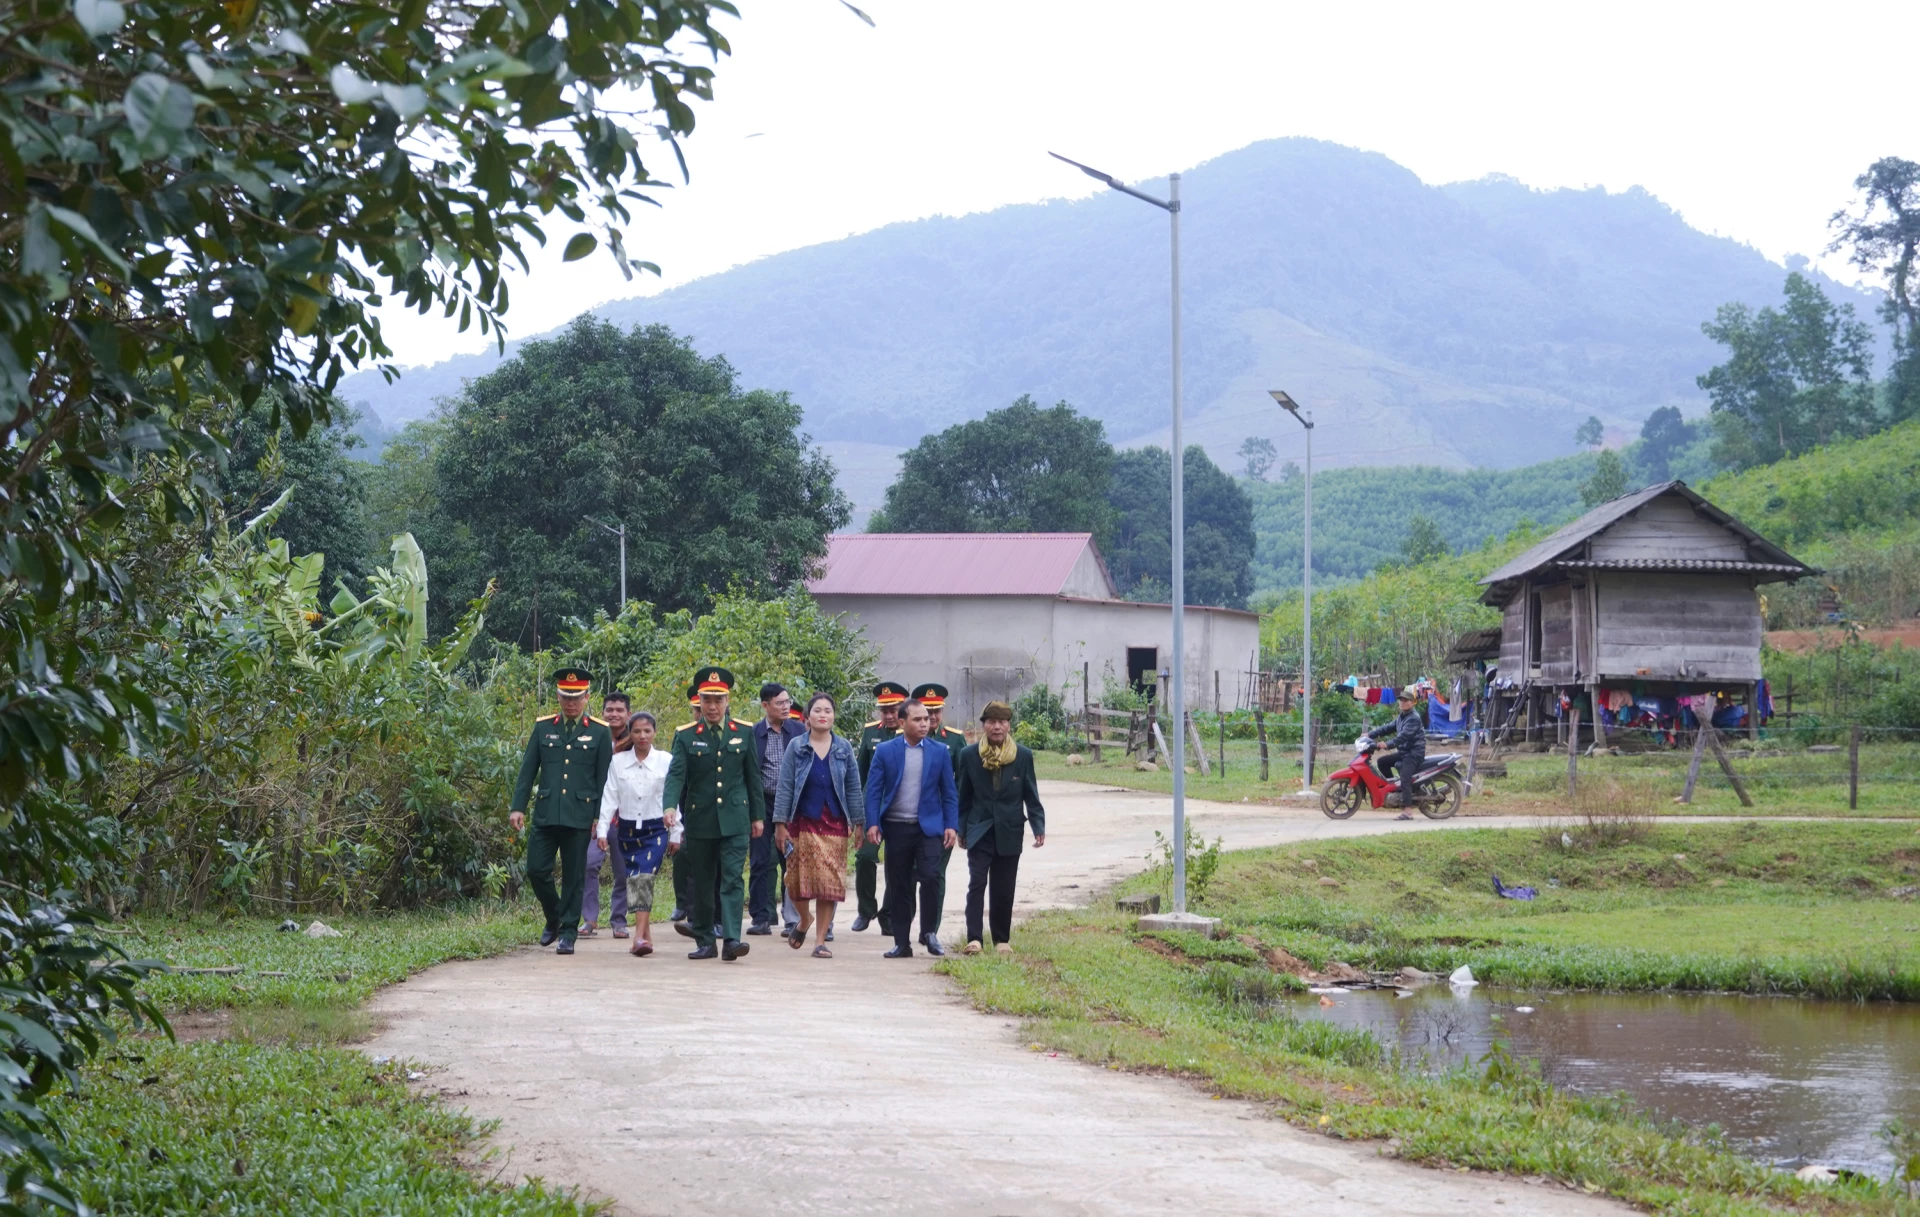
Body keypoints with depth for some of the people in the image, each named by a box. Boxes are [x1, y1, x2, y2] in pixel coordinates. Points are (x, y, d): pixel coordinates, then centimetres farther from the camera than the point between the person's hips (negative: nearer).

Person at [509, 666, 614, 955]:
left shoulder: (600, 732, 3)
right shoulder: (543, 727, 9)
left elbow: (604, 779, 3)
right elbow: (528, 770, 9)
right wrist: (518, 807, 2)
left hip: (580, 816, -2)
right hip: (545, 814, 2)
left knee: (573, 878, 1)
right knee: (536, 870, -1)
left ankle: (568, 934, 9)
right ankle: (554, 920, 22)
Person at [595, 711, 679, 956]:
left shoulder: (665, 761, -2)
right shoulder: (618, 761, 2)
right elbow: (609, 797, 2)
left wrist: (675, 834, 2)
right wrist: (602, 830, -4)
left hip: (656, 830, -3)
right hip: (627, 830, 3)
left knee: (644, 878, -17)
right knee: (633, 881, 4)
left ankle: (640, 936, -24)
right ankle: (646, 934, 14)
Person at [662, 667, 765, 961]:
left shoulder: (744, 733, 6)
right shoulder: (685, 736, 1)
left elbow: (753, 777, 10)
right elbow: (676, 775, -9)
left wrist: (758, 816, 10)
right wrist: (669, 807, -26)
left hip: (735, 820, 0)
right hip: (699, 821, 0)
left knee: (732, 879, -10)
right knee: (703, 883, 9)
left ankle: (731, 938, -16)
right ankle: (705, 941, 18)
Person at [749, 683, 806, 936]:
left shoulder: (800, 731, 4)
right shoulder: (752, 734, 1)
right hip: (763, 804, -1)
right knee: (761, 862, 2)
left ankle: (794, 917, 12)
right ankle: (761, 918, 6)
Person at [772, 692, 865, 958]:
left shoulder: (844, 749, 5)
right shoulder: (796, 747, 1)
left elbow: (853, 788, 7)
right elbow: (784, 787, -1)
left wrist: (859, 823, 2)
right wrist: (780, 824, -6)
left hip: (834, 825, 1)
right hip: (803, 823, -1)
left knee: (830, 883, -2)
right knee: (798, 879, 1)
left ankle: (821, 940, 6)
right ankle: (805, 920, 32)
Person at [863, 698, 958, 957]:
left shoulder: (939, 751, 5)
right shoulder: (885, 751, 2)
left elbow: (949, 792, 6)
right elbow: (874, 790, 0)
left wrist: (952, 825, -3)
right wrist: (872, 823, -10)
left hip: (929, 826, 0)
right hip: (896, 827, 0)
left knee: (930, 877, -17)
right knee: (899, 887, 4)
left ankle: (929, 932, 0)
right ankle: (902, 943, 12)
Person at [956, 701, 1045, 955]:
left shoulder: (1023, 756, 1)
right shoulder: (969, 755, -1)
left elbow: (1031, 796, 4)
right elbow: (964, 796, 5)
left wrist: (1039, 826, -6)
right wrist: (961, 829, 5)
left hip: (1010, 832, 1)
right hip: (979, 831, -1)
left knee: (1004, 890, 7)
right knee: (977, 883, -13)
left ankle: (1002, 939, 19)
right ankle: (973, 938, -15)